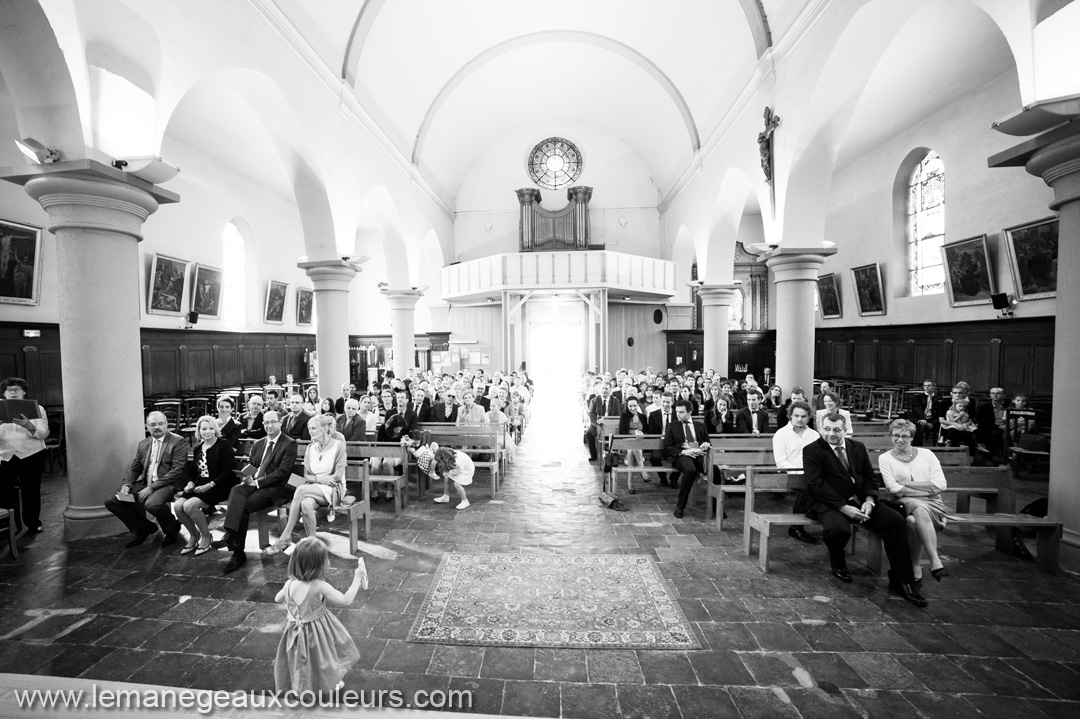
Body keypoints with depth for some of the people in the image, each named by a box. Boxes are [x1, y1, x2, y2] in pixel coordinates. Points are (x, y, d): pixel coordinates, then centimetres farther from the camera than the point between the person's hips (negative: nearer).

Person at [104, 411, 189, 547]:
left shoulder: (178, 442, -8)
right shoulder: (143, 444, 15)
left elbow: (178, 470, -15)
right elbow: (134, 468, 20)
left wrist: (152, 487, -19)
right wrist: (127, 484, -1)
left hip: (168, 484, -8)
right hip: (145, 484, 8)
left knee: (152, 503, -34)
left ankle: (172, 529, -3)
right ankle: (144, 528, 15)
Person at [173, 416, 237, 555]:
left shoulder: (224, 445, -8)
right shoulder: (198, 448, 15)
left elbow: (228, 471, -14)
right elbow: (193, 470, 19)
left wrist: (210, 485, -21)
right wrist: (191, 483, -1)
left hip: (219, 487, -7)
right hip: (199, 486, 7)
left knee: (189, 505, -24)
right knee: (177, 505, -15)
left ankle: (206, 536, 0)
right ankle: (193, 534, 10)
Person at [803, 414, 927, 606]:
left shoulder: (858, 447, 15)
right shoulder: (812, 450, -4)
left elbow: (870, 477, 11)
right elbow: (816, 484, -12)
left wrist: (869, 500, -8)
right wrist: (843, 507, -20)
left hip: (860, 501, 6)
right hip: (830, 504, -5)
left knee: (896, 520, -16)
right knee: (839, 529, -33)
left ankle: (901, 580, -2)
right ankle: (836, 562, 3)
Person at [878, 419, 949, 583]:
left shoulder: (926, 454, 12)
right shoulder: (885, 458, 8)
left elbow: (941, 485, 1)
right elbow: (893, 488, -3)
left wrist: (908, 483, -5)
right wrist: (926, 489, -7)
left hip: (933, 505, 1)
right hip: (905, 504, -1)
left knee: (913, 520, -34)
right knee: (919, 510, -36)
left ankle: (916, 568, -23)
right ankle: (935, 562, -29)